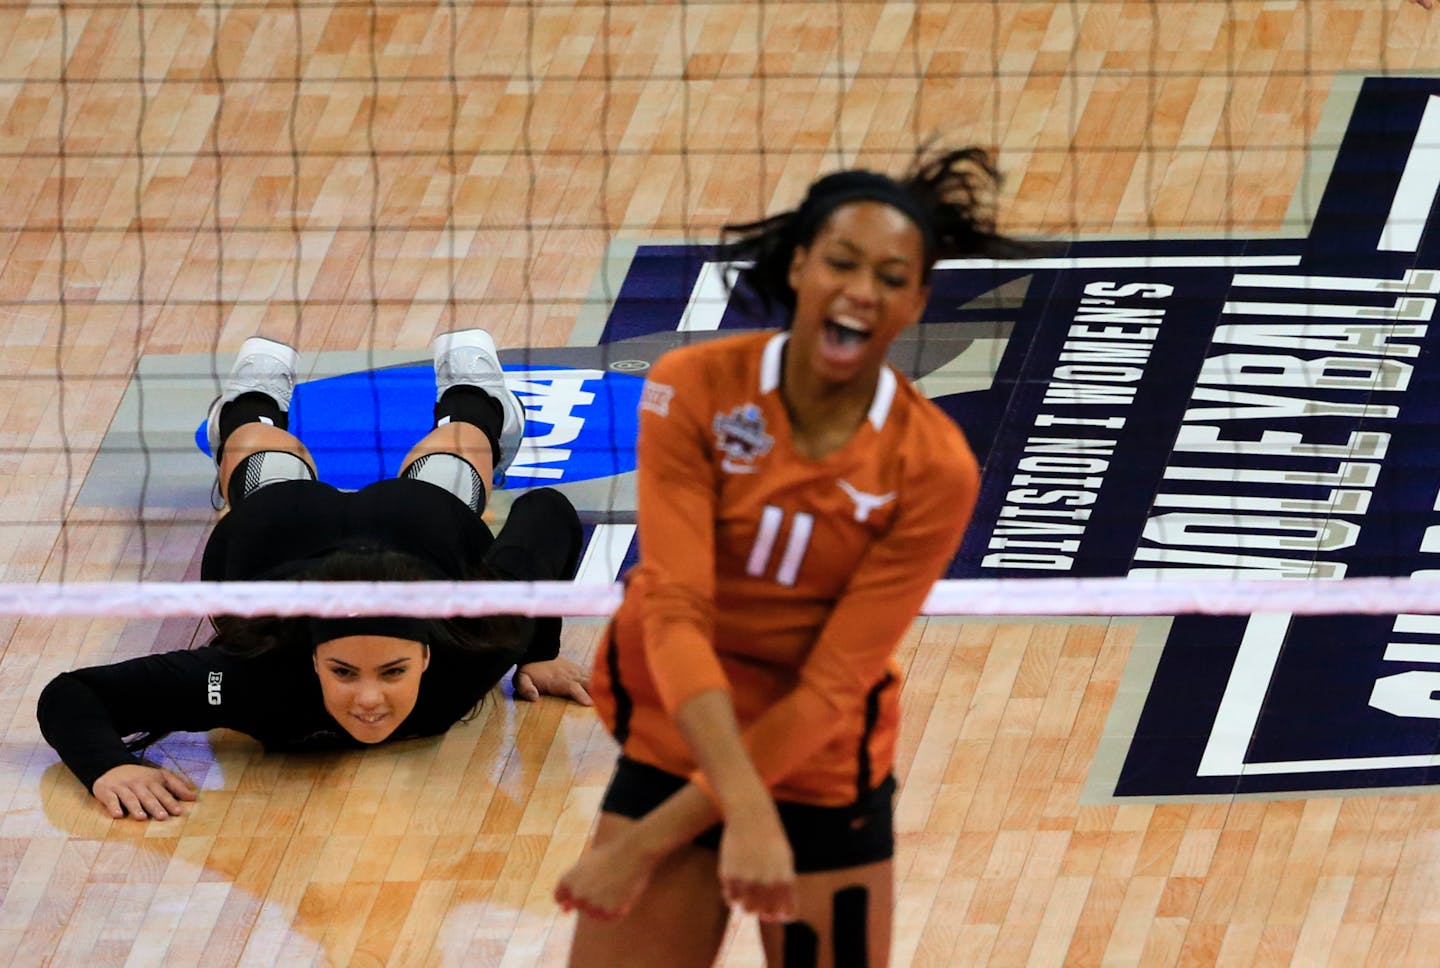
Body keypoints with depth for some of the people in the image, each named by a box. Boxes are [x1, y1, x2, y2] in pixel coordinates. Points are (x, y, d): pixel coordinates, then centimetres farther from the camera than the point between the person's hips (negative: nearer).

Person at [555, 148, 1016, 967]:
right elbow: (676, 612, -22)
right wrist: (746, 809, -37)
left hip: (826, 780, -1)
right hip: (674, 744, 1)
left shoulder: (934, 468, -17)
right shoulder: (695, 389, -15)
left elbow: (832, 684, -18)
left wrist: (655, 837, -23)